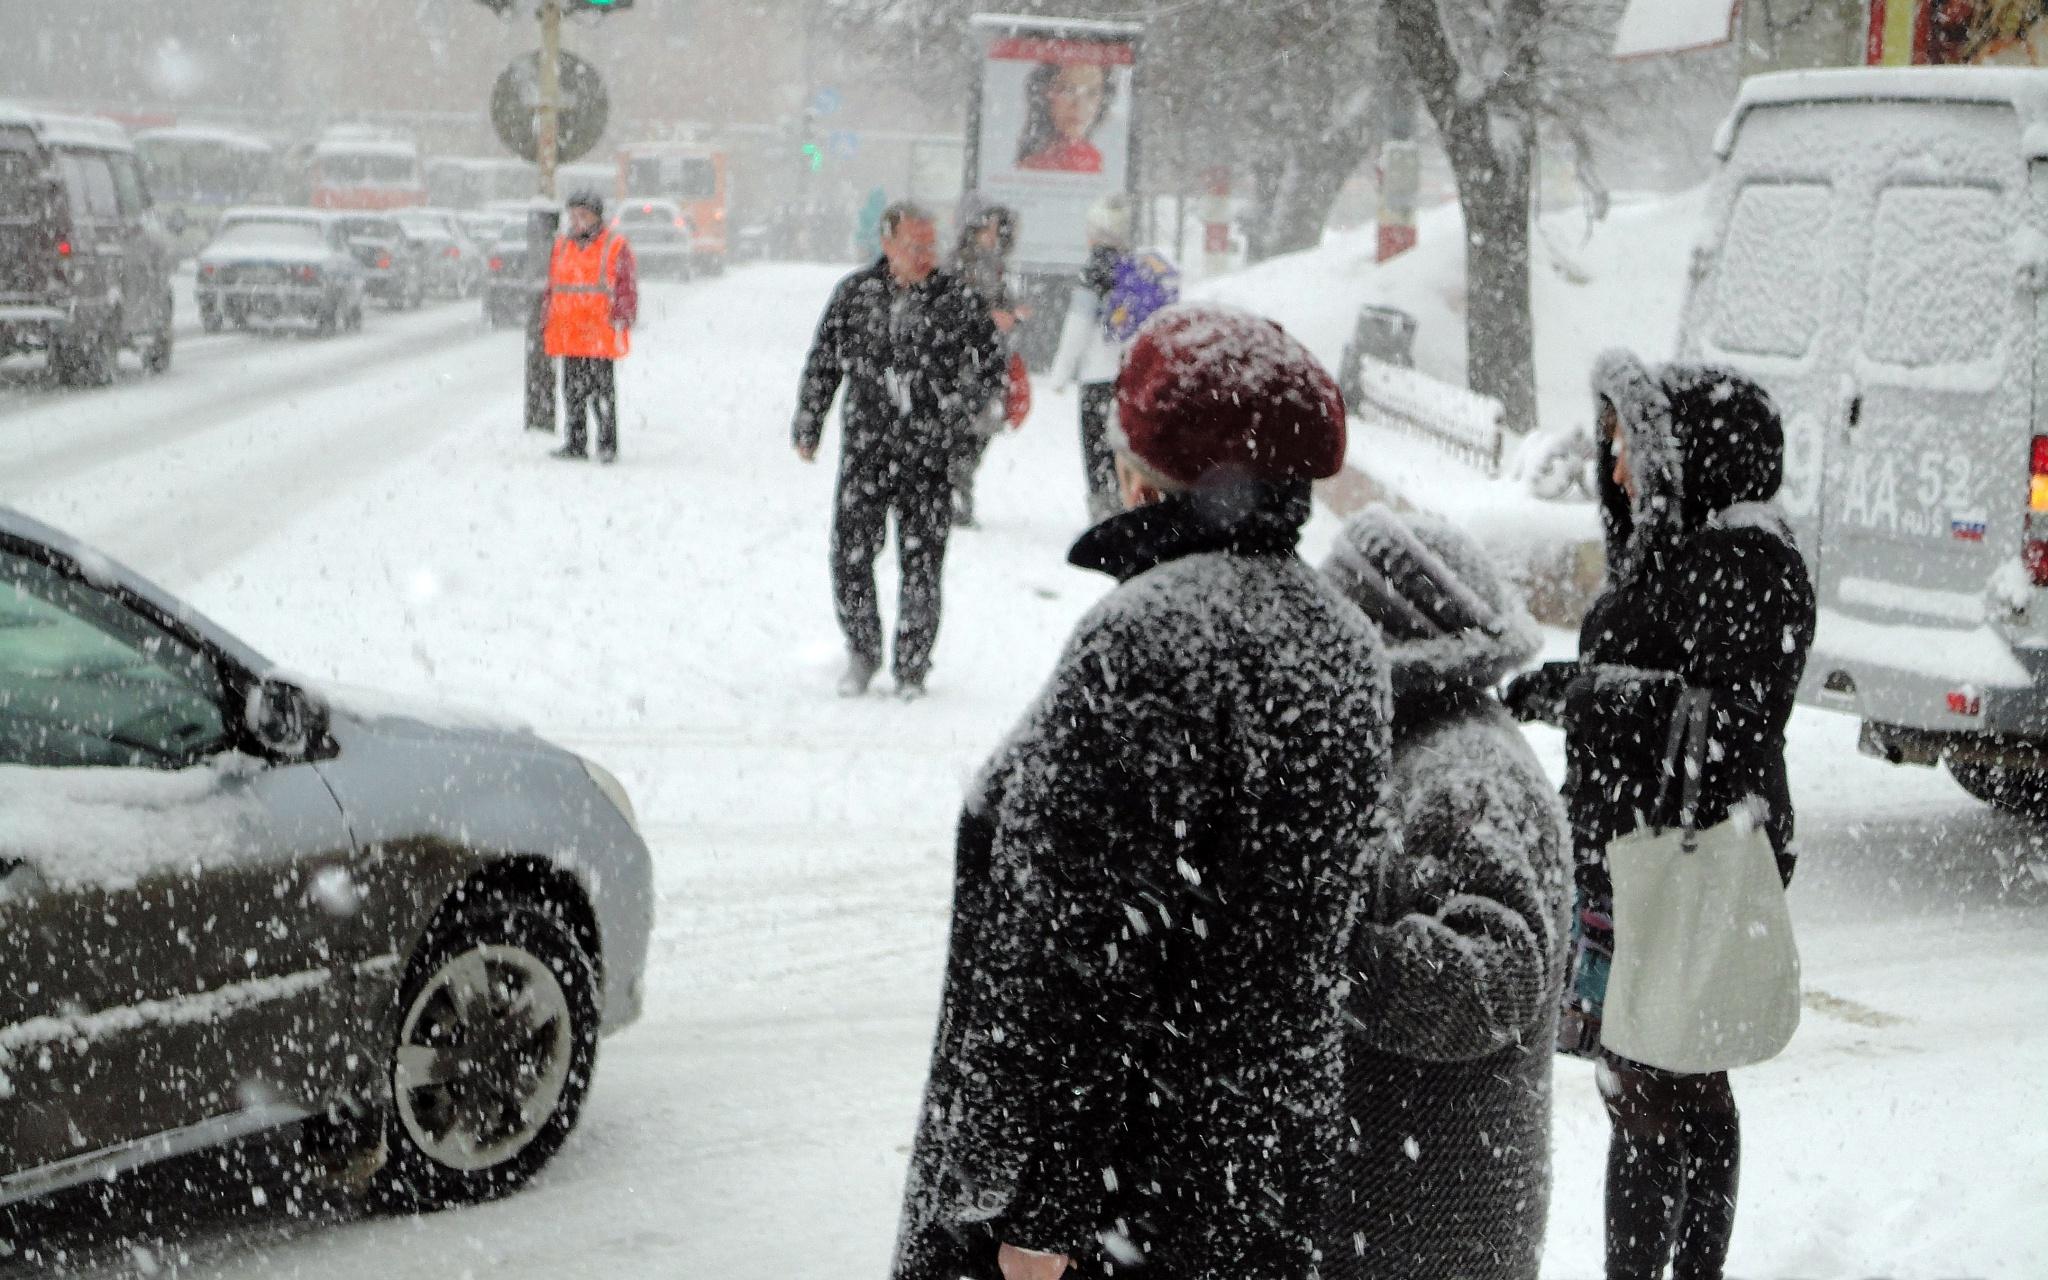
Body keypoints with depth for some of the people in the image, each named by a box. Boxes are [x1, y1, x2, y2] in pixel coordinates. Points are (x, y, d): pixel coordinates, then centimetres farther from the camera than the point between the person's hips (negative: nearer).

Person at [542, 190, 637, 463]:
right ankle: (575, 444, 15)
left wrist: (622, 321, -8)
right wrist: (547, 325, 17)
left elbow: (627, 289, -1)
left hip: (600, 335, -5)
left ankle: (608, 445, 2)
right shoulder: (562, 247, 15)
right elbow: (552, 289, 21)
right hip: (568, 335, 5)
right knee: (573, 390, 8)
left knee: (602, 391, -4)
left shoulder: (616, 247, 0)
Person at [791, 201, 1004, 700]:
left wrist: (952, 414, -13)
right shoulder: (855, 293, 5)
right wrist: (808, 426, 18)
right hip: (866, 450, 1)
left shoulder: (959, 300, -1)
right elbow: (822, 363, 15)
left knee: (922, 563, 1)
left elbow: (989, 368, 1)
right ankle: (862, 653, 21)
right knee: (850, 556, -2)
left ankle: (911, 668, 16)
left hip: (929, 456, -1)